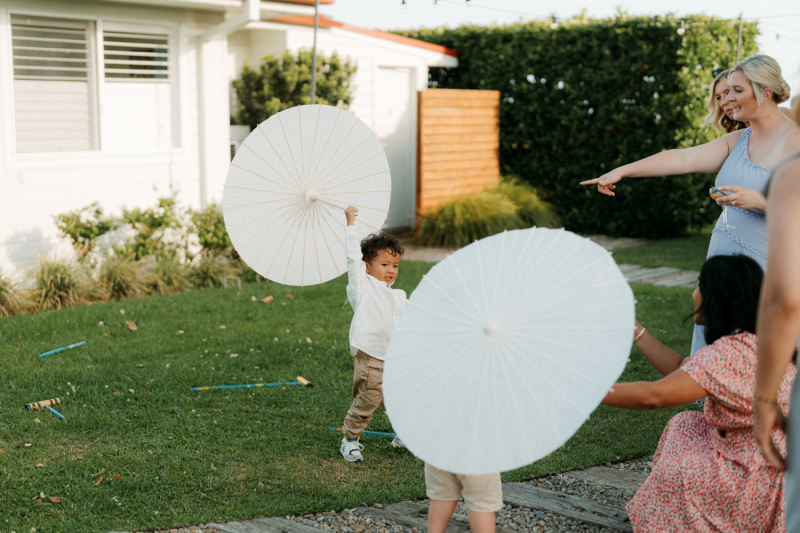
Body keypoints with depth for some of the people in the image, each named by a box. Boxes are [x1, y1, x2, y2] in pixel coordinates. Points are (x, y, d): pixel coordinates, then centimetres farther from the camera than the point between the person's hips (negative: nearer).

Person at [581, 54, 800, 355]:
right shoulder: (737, 141, 13)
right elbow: (682, 159, 5)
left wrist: (758, 200, -23)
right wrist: (622, 171, -1)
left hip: (766, 266, -7)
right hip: (724, 260, 7)